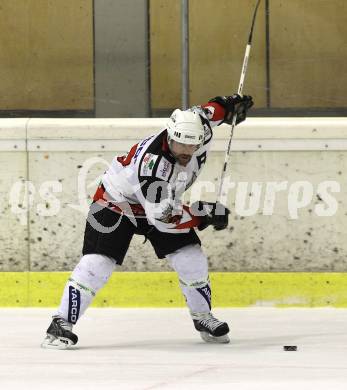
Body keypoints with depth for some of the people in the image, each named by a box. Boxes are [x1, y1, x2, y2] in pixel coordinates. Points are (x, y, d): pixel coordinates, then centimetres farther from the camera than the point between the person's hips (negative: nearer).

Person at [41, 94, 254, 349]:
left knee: (192, 260, -3)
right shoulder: (151, 163, -41)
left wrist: (228, 106, -3)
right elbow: (164, 218, -38)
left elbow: (205, 113, 7)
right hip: (117, 201, -7)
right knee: (98, 263, -18)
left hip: (163, 201, 7)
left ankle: (203, 318, 17)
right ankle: (62, 324, -12)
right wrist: (206, 213, -33)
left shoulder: (196, 126, -21)